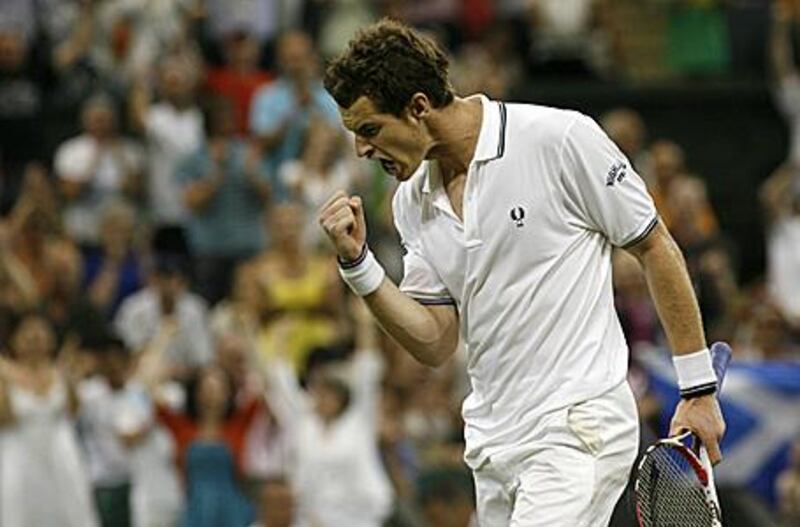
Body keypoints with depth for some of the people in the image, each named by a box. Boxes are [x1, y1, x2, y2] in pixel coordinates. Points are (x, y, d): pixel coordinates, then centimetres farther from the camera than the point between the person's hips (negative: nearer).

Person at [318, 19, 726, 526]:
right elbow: (436, 343, 8)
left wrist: (699, 389, -2)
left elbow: (657, 250, -3)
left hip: (578, 430, -7)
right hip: (492, 443, 7)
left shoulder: (561, 139, -11)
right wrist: (358, 263, -5)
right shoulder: (414, 200, 9)